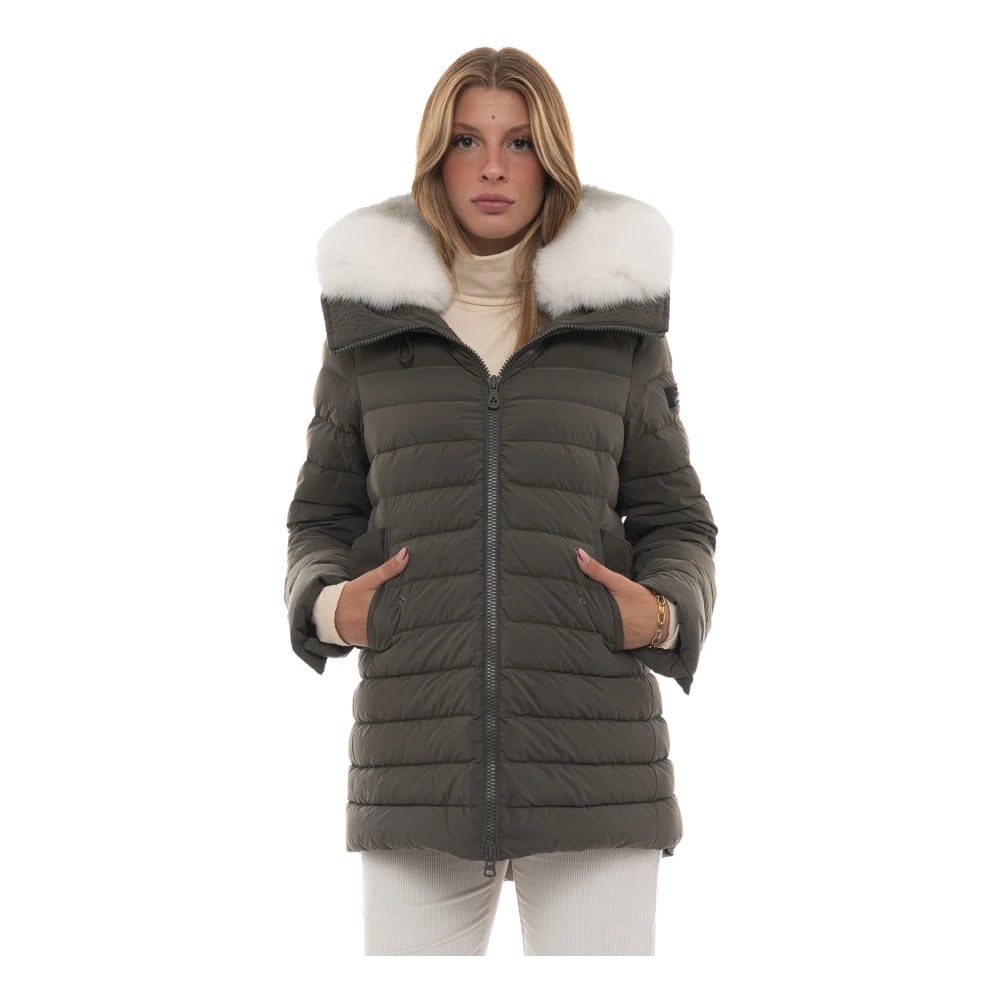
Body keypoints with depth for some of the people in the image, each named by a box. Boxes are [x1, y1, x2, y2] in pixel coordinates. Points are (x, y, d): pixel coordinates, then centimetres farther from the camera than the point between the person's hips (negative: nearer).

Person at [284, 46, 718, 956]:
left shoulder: (621, 322, 8)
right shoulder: (370, 326, 10)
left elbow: (675, 521, 13)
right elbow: (323, 515, 17)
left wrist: (664, 614, -8)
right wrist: (326, 605, -4)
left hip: (596, 761, 0)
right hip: (419, 762, 1)